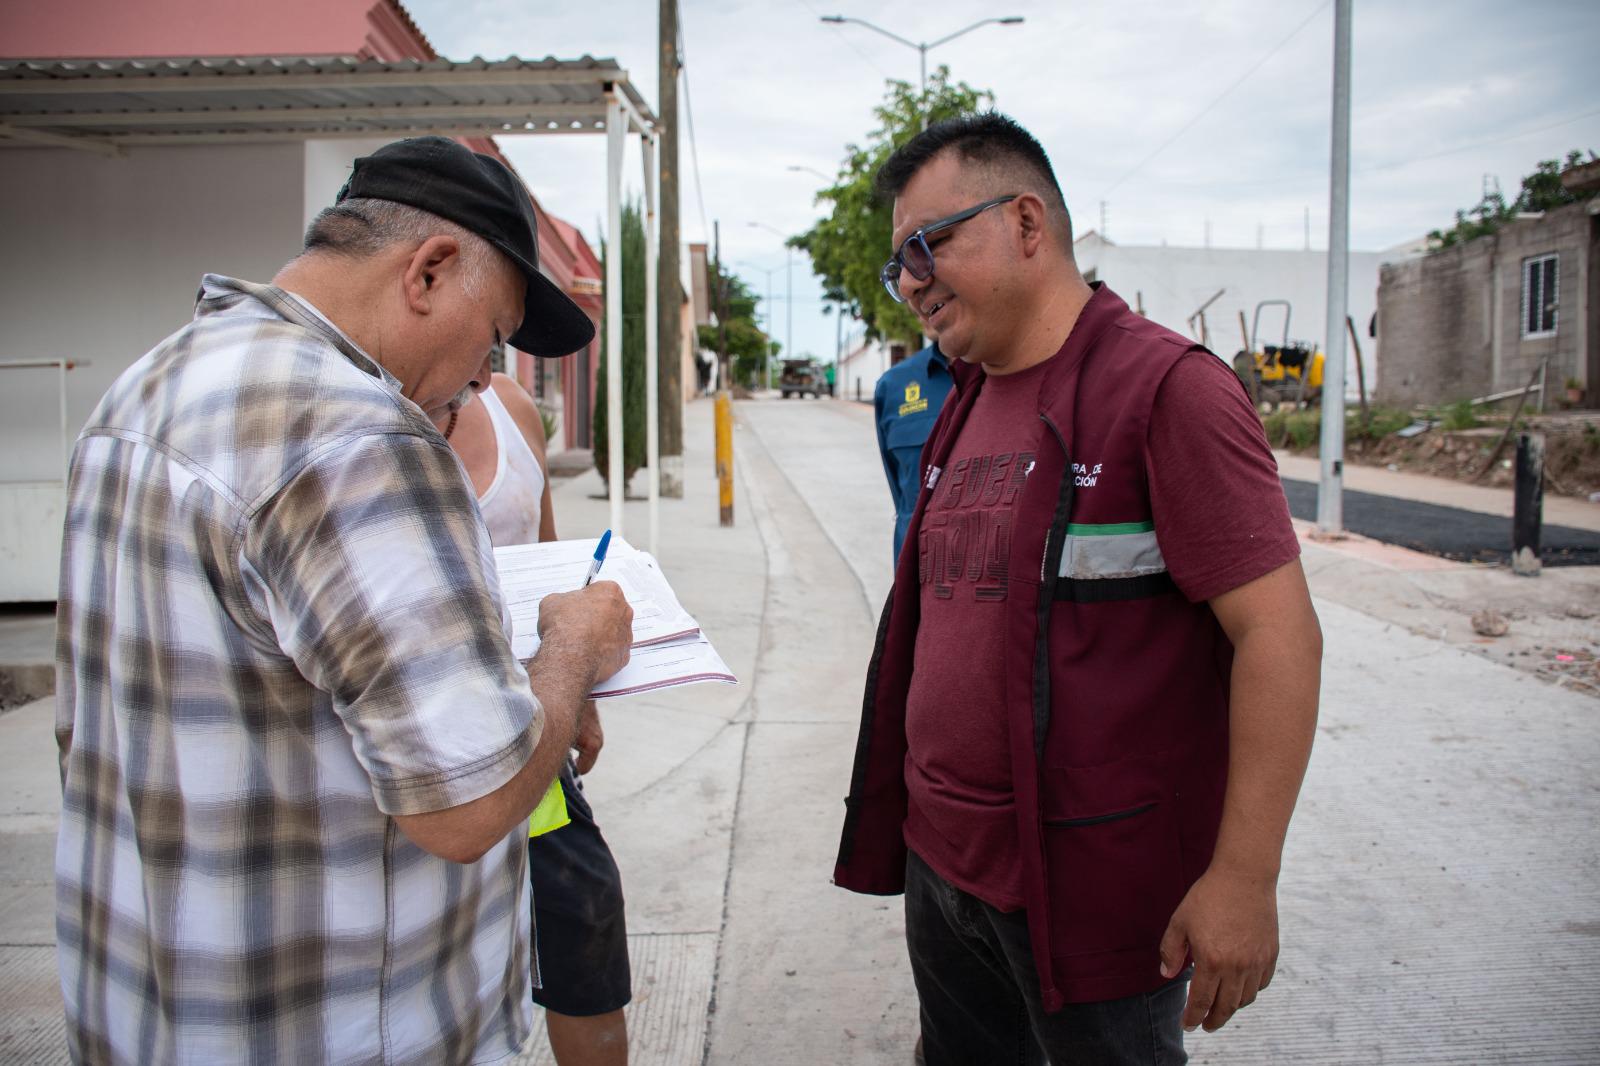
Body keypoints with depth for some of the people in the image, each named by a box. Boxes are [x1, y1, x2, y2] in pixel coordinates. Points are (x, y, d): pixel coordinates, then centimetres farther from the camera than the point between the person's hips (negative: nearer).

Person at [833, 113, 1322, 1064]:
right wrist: (923, 820, 16)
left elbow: (1280, 634, -18)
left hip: (1091, 892, -7)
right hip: (941, 862, 7)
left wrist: (1243, 878, -21)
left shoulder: (1166, 387, -14)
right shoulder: (970, 404, 11)